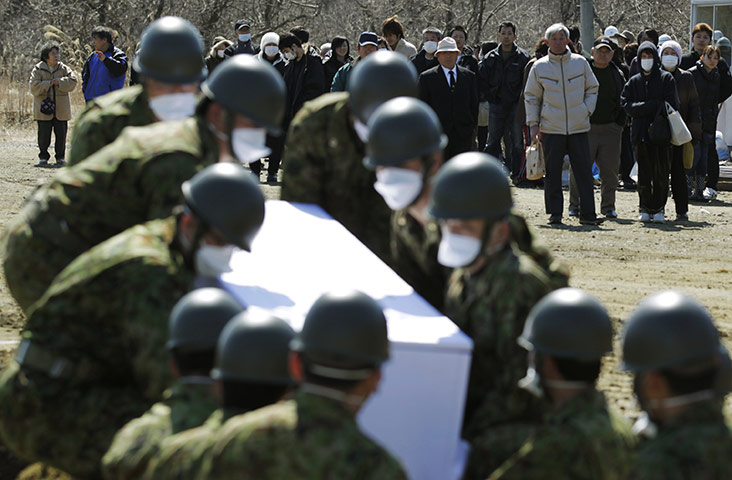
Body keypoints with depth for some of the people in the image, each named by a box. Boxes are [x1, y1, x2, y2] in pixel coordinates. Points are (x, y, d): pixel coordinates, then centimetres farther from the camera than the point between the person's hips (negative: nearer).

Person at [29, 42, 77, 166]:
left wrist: (59, 82, -17)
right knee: (44, 134, -2)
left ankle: (60, 157, 13)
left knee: (61, 134, 2)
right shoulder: (38, 69, 2)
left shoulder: (64, 69, 7)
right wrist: (48, 84, -16)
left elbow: (72, 81, -6)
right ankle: (43, 157, 11)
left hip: (61, 109, 2)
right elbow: (34, 86, -9)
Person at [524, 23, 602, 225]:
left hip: (578, 127, 1)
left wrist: (587, 110, 1)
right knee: (553, 173, 2)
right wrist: (533, 124, 2)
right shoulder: (539, 67, 3)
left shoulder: (580, 63, 6)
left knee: (584, 171, -3)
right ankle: (555, 213, 10)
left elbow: (592, 89, 16)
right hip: (551, 128, -1)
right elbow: (531, 97, 10)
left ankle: (587, 213, -2)